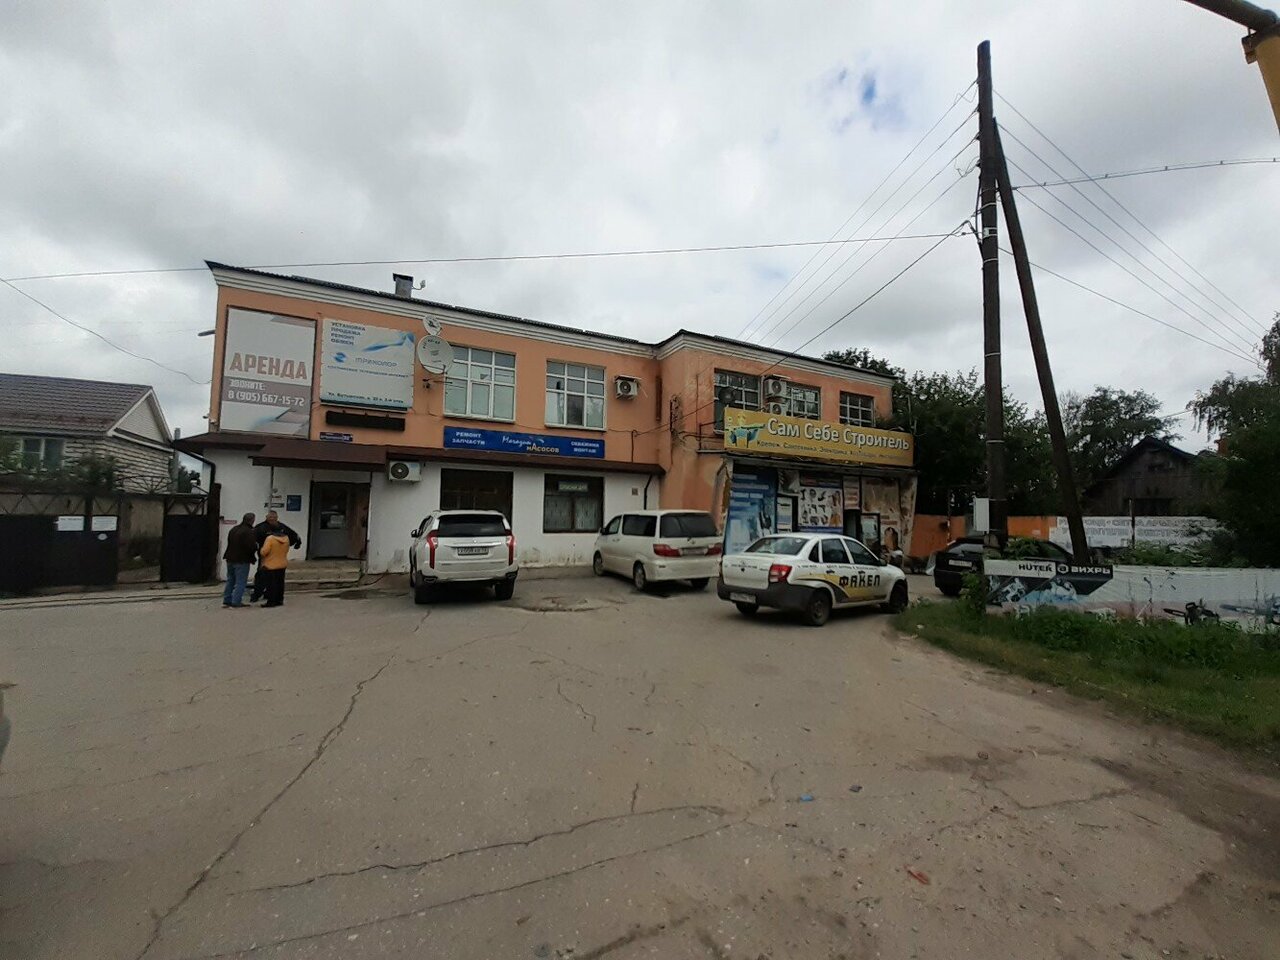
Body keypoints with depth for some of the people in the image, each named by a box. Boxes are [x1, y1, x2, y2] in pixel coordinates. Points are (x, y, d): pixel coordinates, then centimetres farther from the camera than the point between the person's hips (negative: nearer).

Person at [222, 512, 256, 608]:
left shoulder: (233, 529, 10)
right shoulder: (249, 532, -18)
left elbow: (229, 543, 17)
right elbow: (252, 546, -23)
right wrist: (256, 547, -3)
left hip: (230, 559, 8)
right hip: (242, 560, -8)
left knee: (230, 580, 18)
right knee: (240, 582, -1)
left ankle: (227, 600, 23)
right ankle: (236, 602, -2)